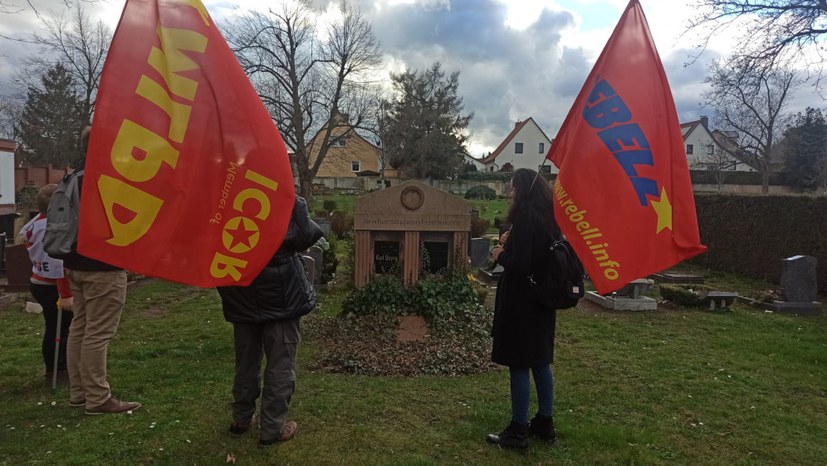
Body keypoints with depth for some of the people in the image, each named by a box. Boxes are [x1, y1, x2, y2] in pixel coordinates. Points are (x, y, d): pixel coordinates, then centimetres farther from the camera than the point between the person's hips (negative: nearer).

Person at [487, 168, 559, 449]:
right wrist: (510, 245, 7)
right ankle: (544, 423, 26)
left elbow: (519, 265, -23)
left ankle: (518, 432, 8)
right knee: (541, 362, 16)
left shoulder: (525, 217, -18)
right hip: (542, 299, 9)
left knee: (519, 364, -1)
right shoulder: (546, 217, 9)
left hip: (521, 302, -9)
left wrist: (500, 255, -5)